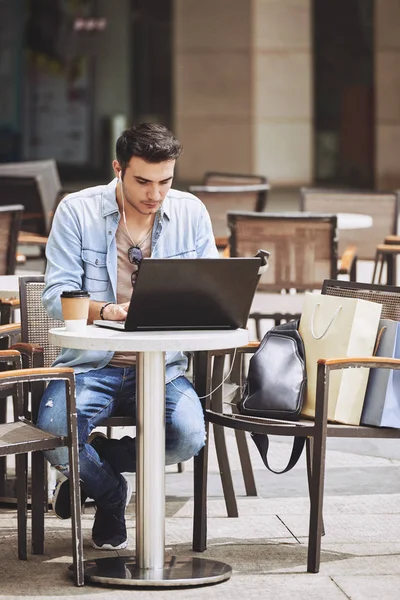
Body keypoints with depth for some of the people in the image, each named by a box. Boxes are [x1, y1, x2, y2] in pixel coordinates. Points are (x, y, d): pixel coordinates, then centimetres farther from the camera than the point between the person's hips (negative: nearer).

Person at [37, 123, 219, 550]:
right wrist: (105, 310, -28)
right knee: (55, 434, -32)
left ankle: (91, 466, 4)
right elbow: (56, 296, -7)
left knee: (189, 437, -28)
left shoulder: (191, 214, 6)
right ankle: (111, 496, 6)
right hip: (90, 364, -2)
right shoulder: (77, 211, -2)